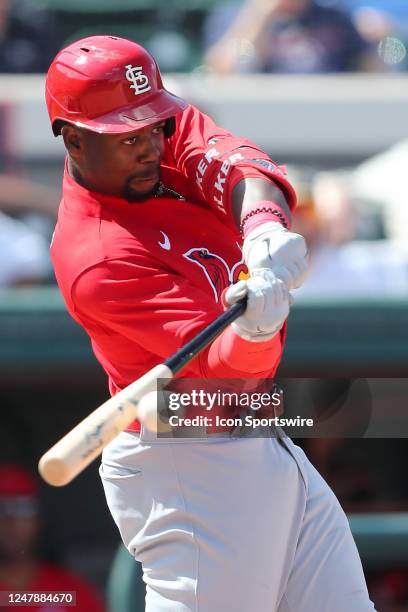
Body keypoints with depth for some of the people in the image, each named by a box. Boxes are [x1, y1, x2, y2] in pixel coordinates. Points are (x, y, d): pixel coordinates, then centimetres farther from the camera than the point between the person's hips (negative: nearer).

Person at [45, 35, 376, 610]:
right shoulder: (96, 260, -23)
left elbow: (233, 163, -19)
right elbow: (219, 367, -28)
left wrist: (265, 225, -40)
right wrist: (254, 331, -51)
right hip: (188, 473, -9)